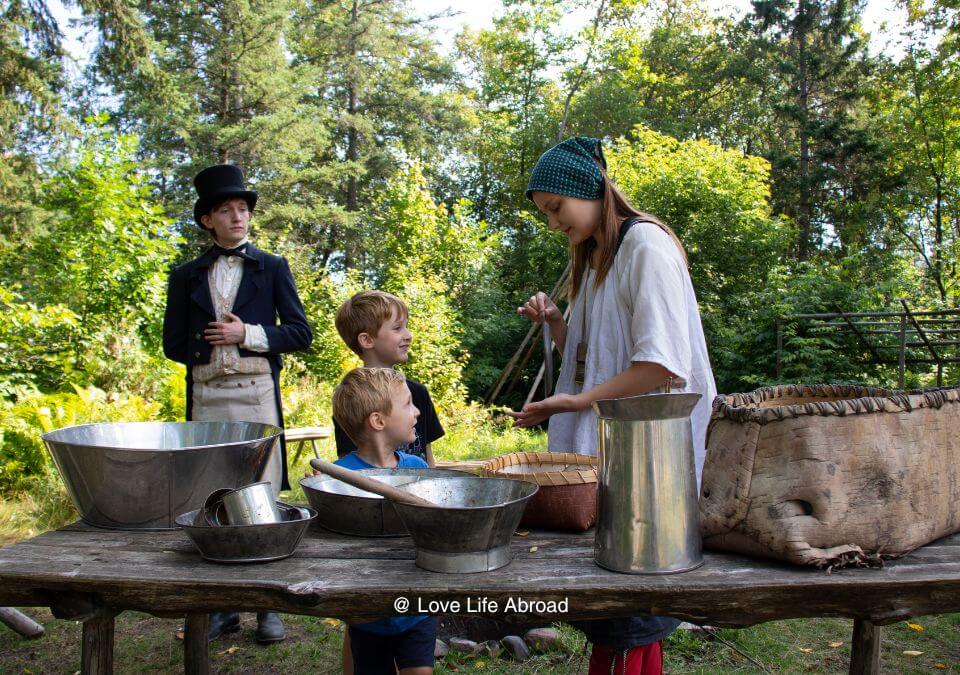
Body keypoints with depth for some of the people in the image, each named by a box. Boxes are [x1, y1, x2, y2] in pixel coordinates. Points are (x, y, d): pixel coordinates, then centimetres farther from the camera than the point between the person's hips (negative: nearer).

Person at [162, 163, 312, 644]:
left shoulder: (272, 268, 10)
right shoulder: (186, 276, 14)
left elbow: (300, 333, 3)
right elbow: (173, 343, 13)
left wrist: (248, 335, -8)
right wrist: (207, 347, -2)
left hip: (257, 392, -2)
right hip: (206, 395, 2)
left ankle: (268, 606, 6)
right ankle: (222, 605, 15)